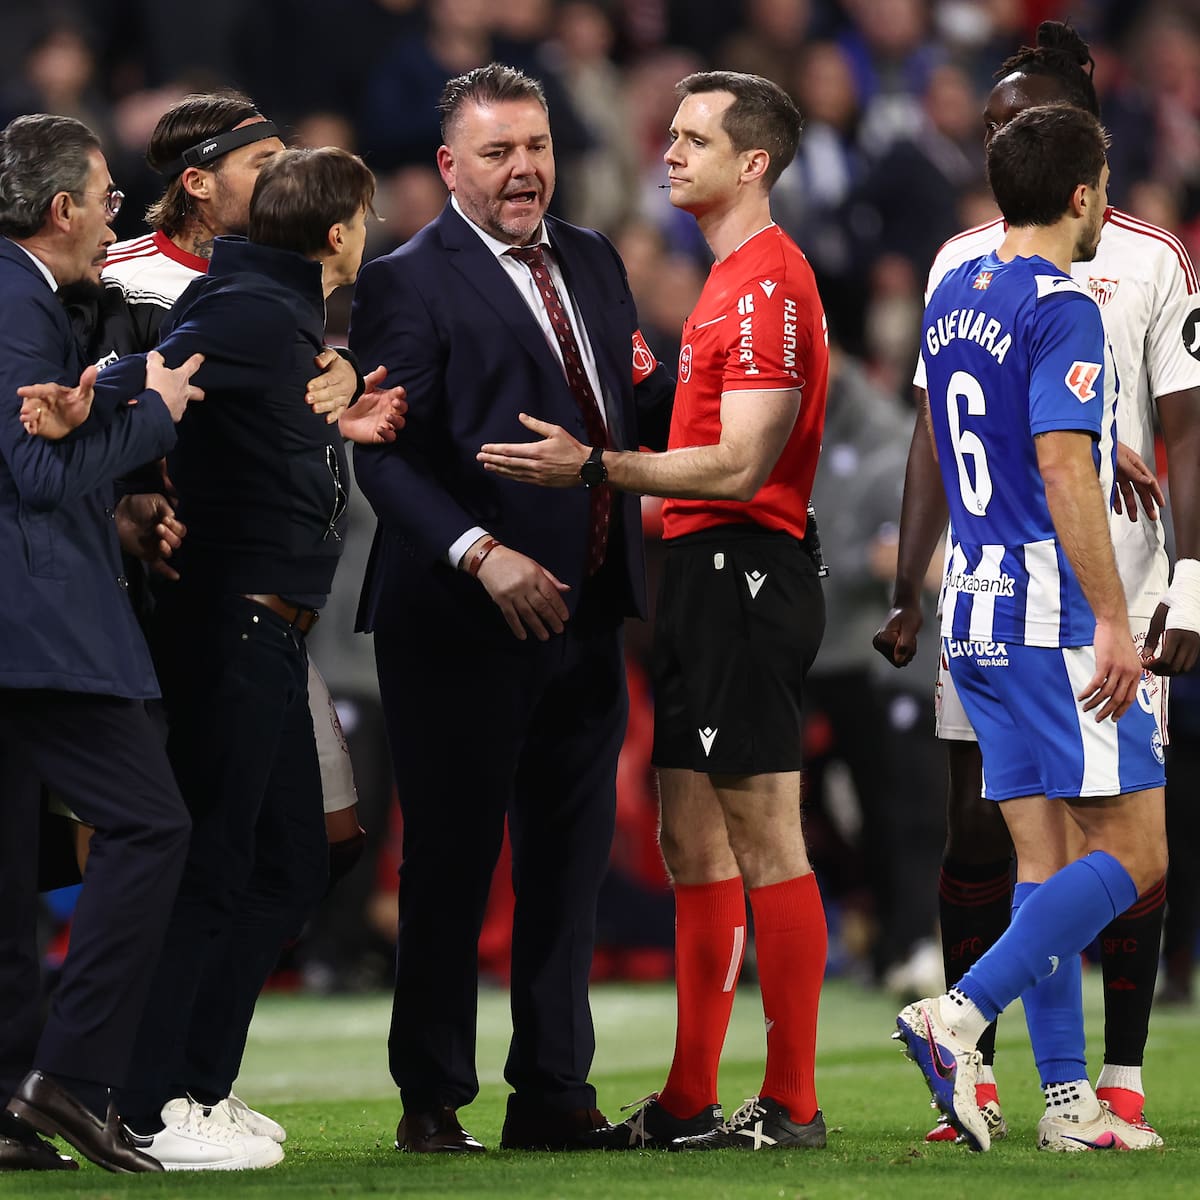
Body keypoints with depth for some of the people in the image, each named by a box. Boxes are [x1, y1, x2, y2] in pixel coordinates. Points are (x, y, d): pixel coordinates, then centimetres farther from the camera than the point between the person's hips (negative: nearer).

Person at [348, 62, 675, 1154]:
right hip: (464, 623, -6)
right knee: (451, 864, 0)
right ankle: (433, 1103, 8)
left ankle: (552, 1093, 18)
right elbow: (385, 455, -14)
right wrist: (481, 554, -24)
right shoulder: (408, 283, -6)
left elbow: (635, 418, 17)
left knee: (570, 860, 10)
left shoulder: (593, 264, 16)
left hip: (585, 617, 6)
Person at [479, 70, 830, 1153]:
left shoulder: (768, 281, -13)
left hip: (743, 575, -11)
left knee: (765, 843, -8)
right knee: (694, 846, 11)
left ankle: (792, 1104, -5)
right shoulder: (734, 277, 19)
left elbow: (739, 467, -19)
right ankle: (690, 1103, 15)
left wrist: (598, 469, -17)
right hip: (709, 575, 11)